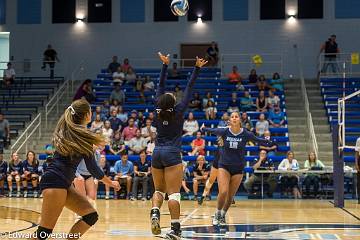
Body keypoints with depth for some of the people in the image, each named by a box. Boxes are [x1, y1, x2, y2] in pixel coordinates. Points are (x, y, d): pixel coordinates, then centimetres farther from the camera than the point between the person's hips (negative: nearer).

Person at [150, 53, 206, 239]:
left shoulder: (158, 111, 3)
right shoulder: (178, 112, -6)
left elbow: (160, 86, 9)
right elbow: (189, 89, -5)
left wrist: (165, 65, 13)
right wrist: (197, 68, -2)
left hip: (157, 154, 5)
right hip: (172, 154, -4)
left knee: (159, 191, 15)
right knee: (174, 193, -6)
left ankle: (155, 212, -12)